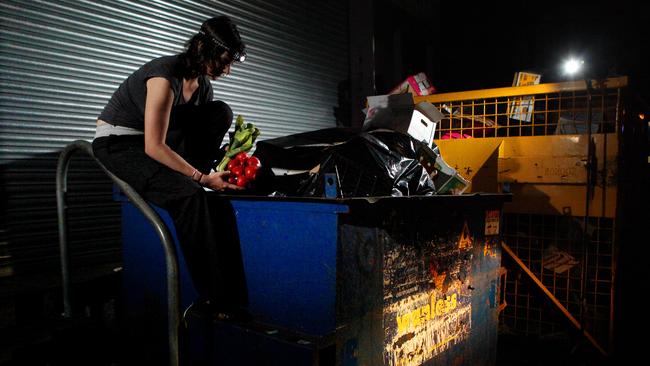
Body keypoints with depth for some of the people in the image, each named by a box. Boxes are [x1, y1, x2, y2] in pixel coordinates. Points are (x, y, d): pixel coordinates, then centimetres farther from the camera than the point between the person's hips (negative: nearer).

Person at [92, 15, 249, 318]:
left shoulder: (203, 83, 0)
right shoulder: (166, 76, -25)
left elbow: (208, 131, 6)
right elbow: (153, 146, -29)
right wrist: (203, 177, -29)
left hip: (158, 143, 8)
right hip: (117, 144, -8)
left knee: (222, 112, -8)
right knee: (189, 194, -32)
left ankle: (183, 177, -8)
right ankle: (213, 299, -24)